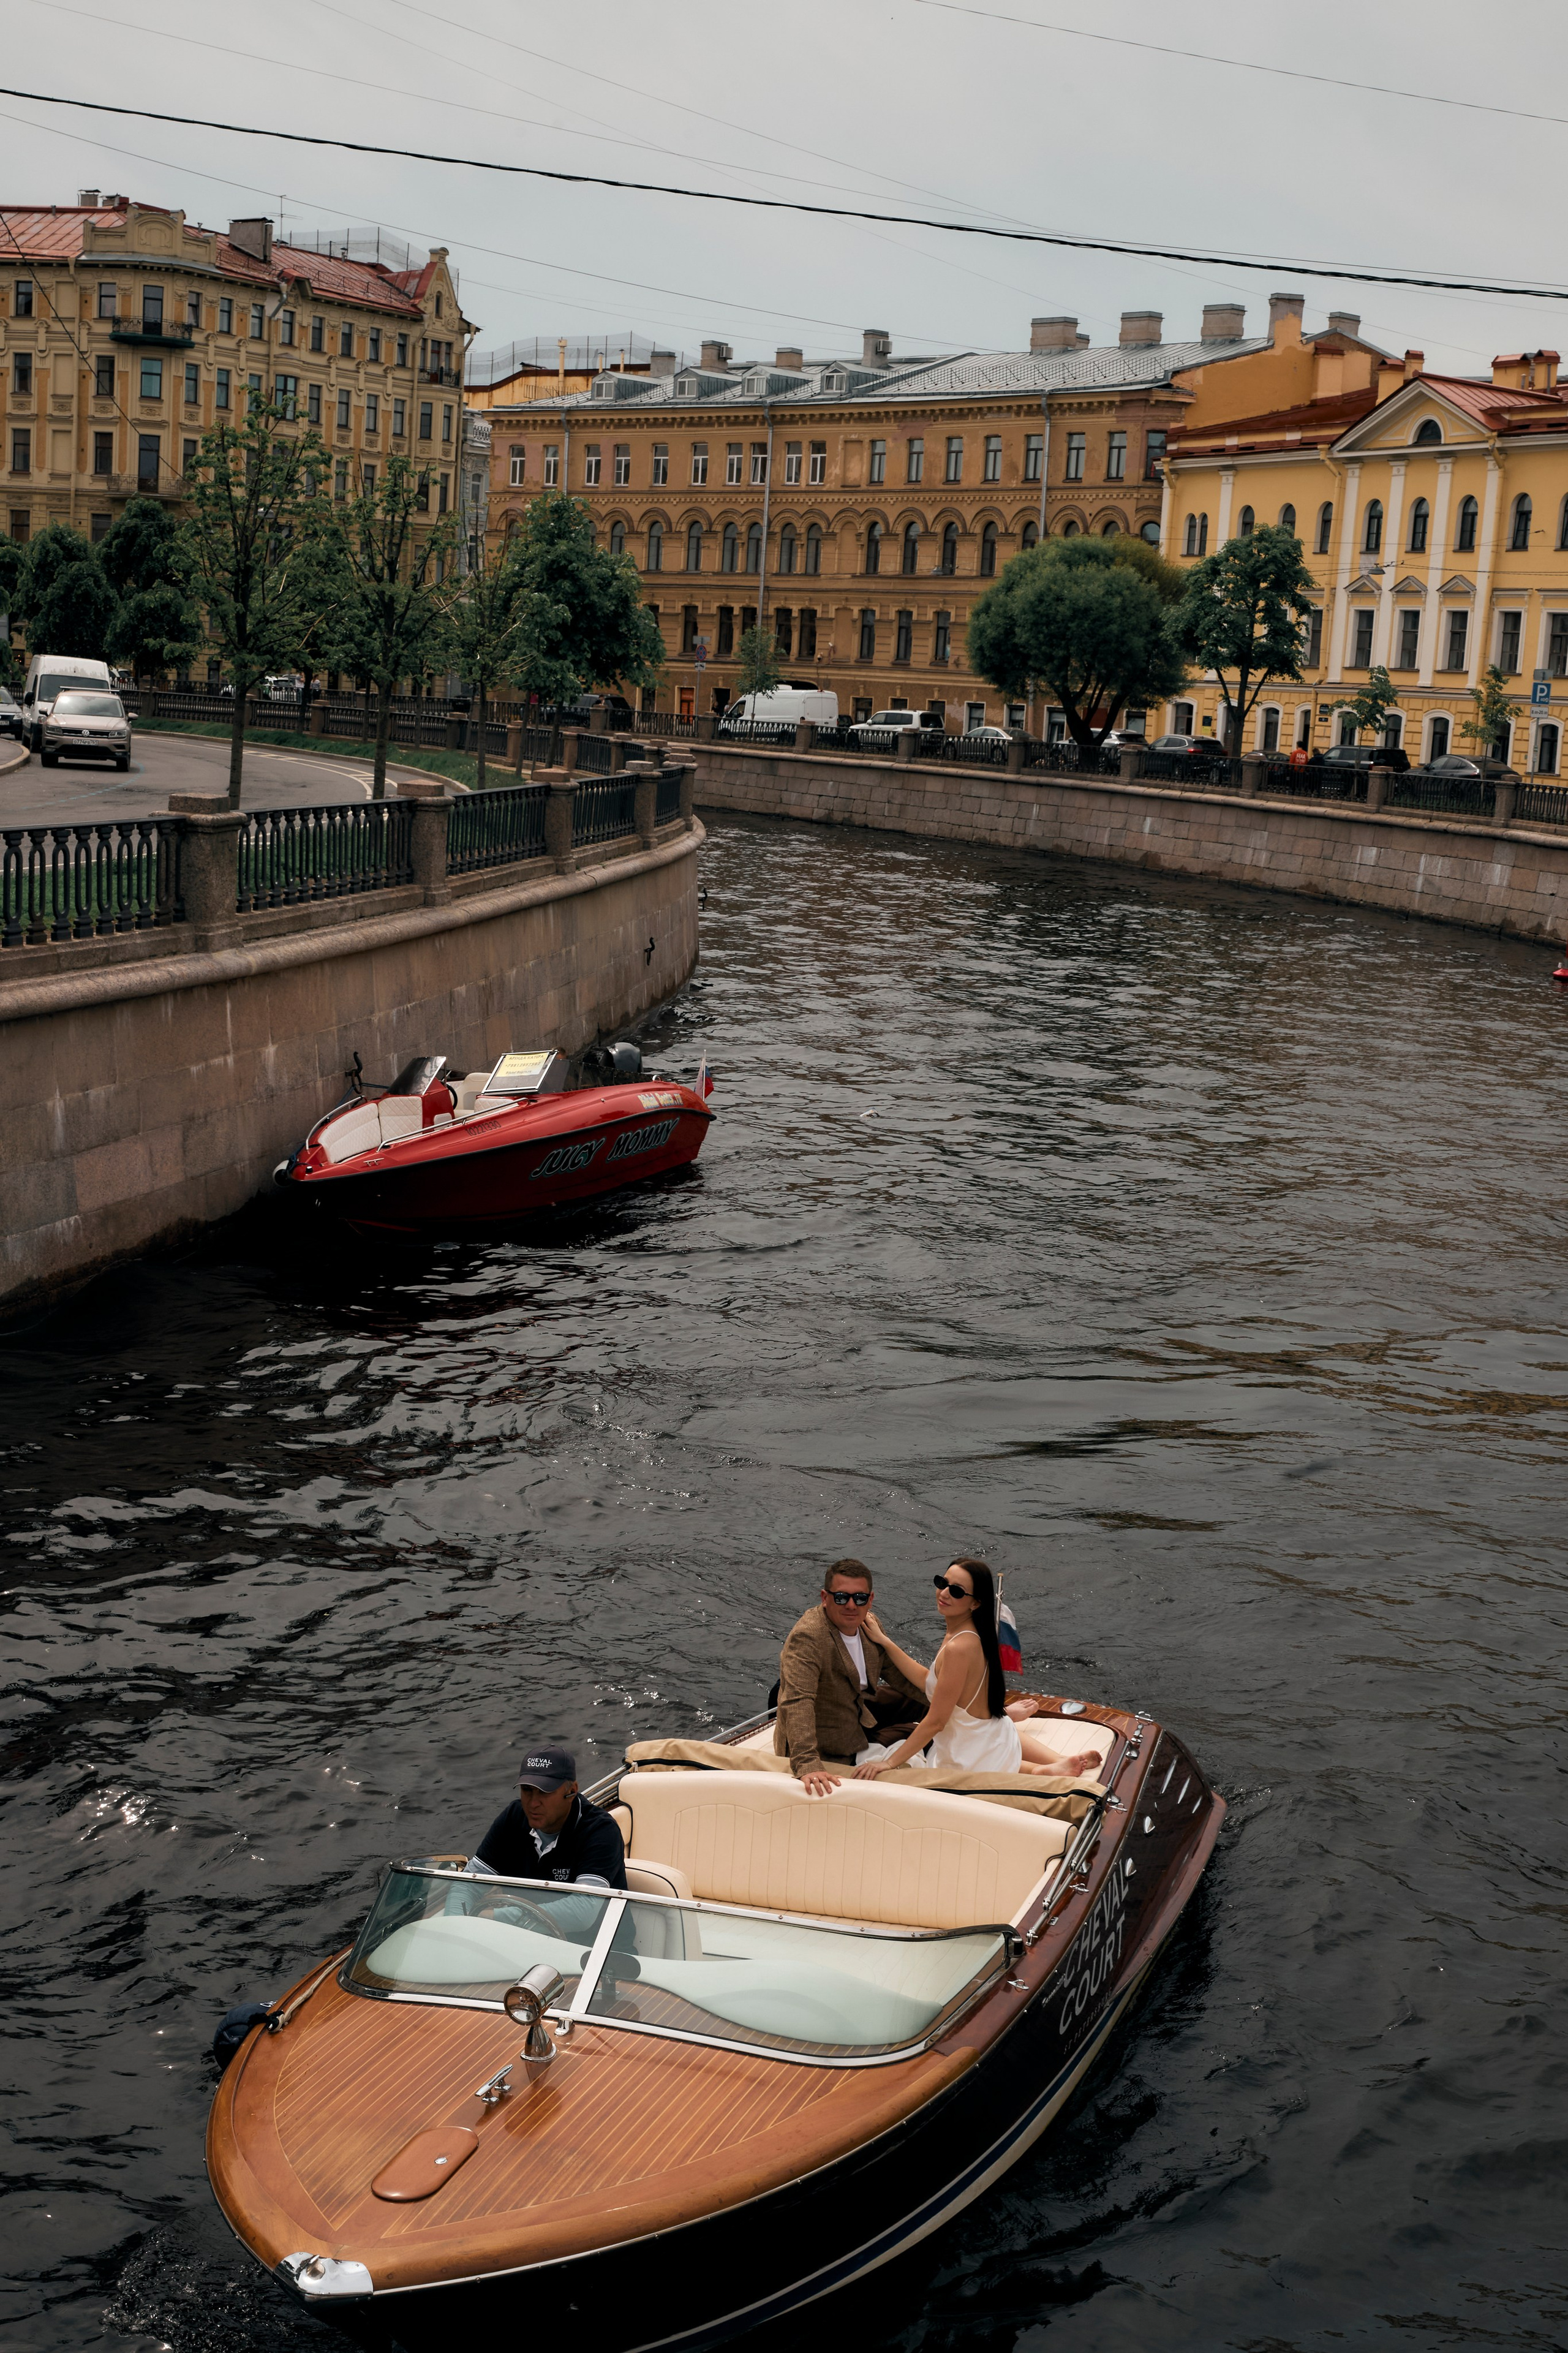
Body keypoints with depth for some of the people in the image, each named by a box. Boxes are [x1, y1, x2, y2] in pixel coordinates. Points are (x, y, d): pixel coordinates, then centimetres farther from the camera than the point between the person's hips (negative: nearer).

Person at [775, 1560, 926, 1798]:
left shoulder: (869, 1625, -6)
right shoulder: (807, 1638, -33)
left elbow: (898, 1674, 11)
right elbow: (798, 1702, -45)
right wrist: (808, 1766, -56)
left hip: (858, 1717, 8)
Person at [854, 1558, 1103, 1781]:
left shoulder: (958, 1648, -30)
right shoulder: (970, 1635, -3)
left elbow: (935, 1722, -25)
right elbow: (928, 1680, 6)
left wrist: (888, 1763, -20)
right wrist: (884, 1642, 6)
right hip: (998, 1735, 9)